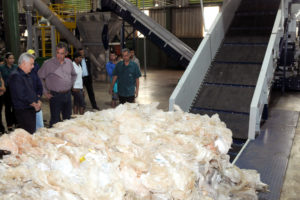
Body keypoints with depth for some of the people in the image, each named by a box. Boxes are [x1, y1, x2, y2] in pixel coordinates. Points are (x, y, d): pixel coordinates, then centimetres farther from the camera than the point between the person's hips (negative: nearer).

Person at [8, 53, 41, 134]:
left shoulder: (26, 75, 16)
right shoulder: (15, 76, -14)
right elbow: (21, 95, -21)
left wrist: (38, 101, 5)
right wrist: (34, 104, -13)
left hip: (31, 109, 9)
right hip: (23, 111, -9)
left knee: (32, 133, 11)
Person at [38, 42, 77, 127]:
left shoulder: (69, 62, 7)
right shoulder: (48, 63, -9)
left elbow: (74, 75, 24)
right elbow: (39, 77, -5)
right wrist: (45, 92, -6)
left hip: (67, 94, 5)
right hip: (55, 95, -5)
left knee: (67, 119, 15)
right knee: (55, 120, -2)